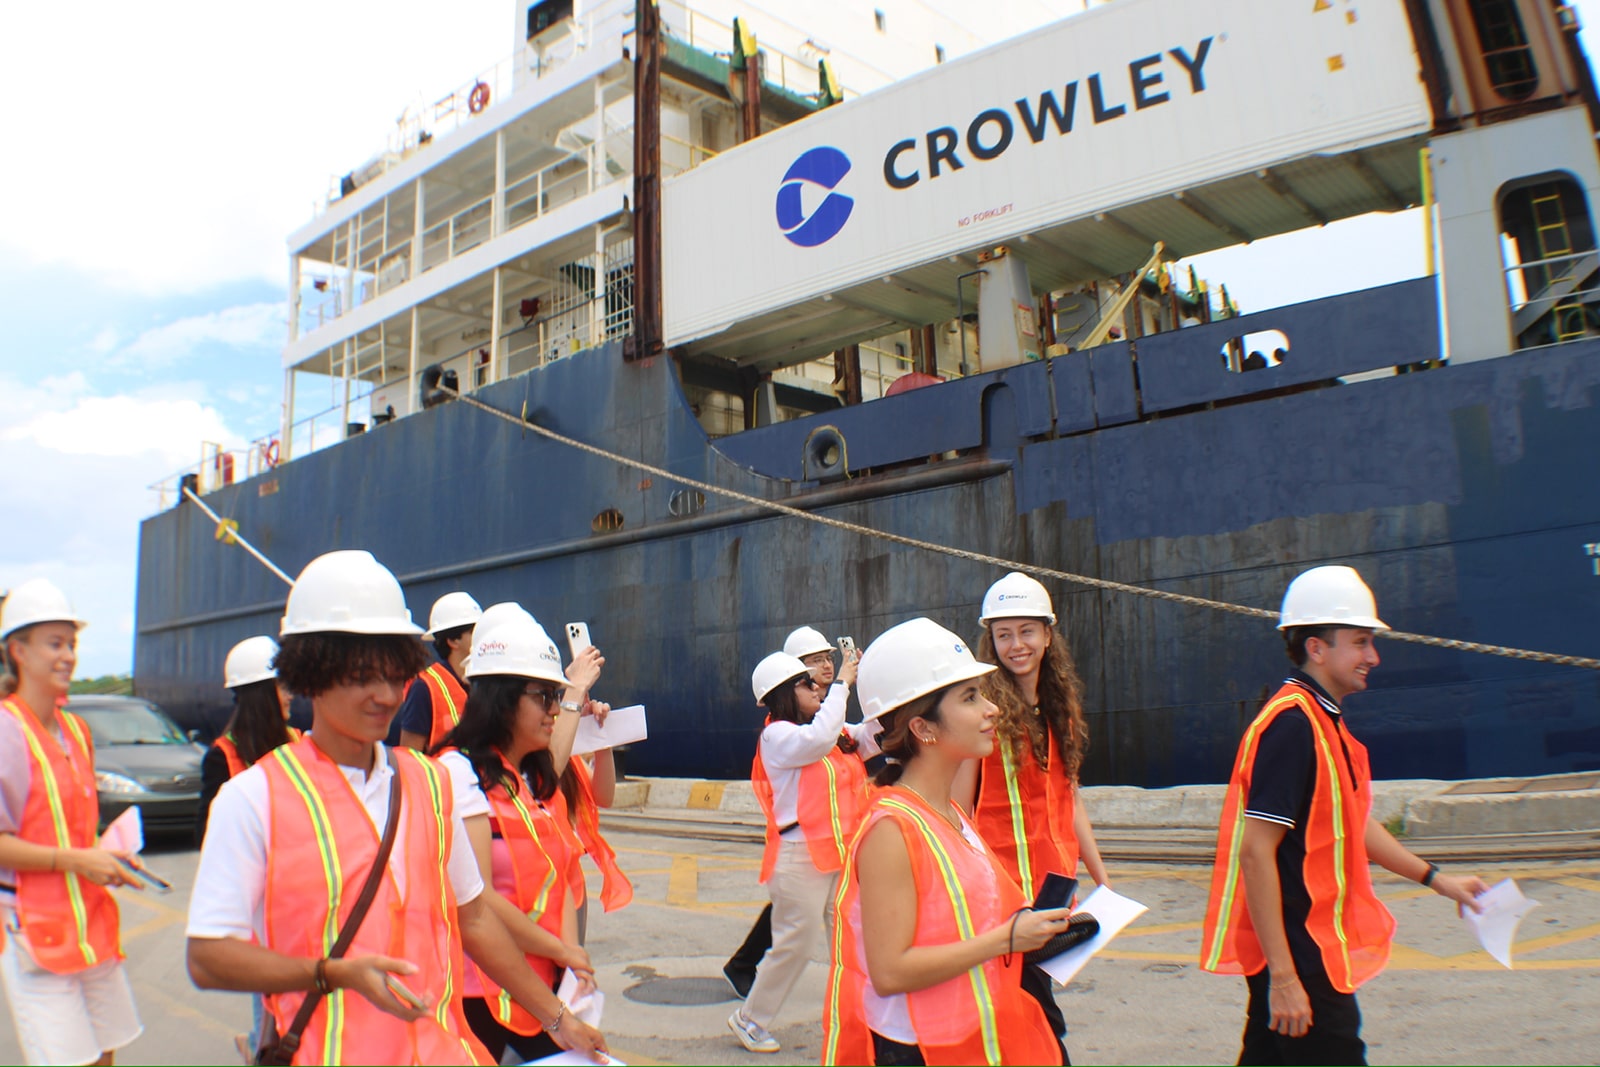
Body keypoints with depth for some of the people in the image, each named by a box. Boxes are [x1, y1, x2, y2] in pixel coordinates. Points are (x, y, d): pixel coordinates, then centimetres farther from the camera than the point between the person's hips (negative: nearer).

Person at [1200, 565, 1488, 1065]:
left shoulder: (1325, 721, 12)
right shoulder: (1292, 723, -19)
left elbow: (1351, 824, 24)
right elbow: (1255, 852, -24)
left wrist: (1436, 879, 24)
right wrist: (1282, 975, -24)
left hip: (1307, 949, 9)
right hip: (1296, 957, -9)